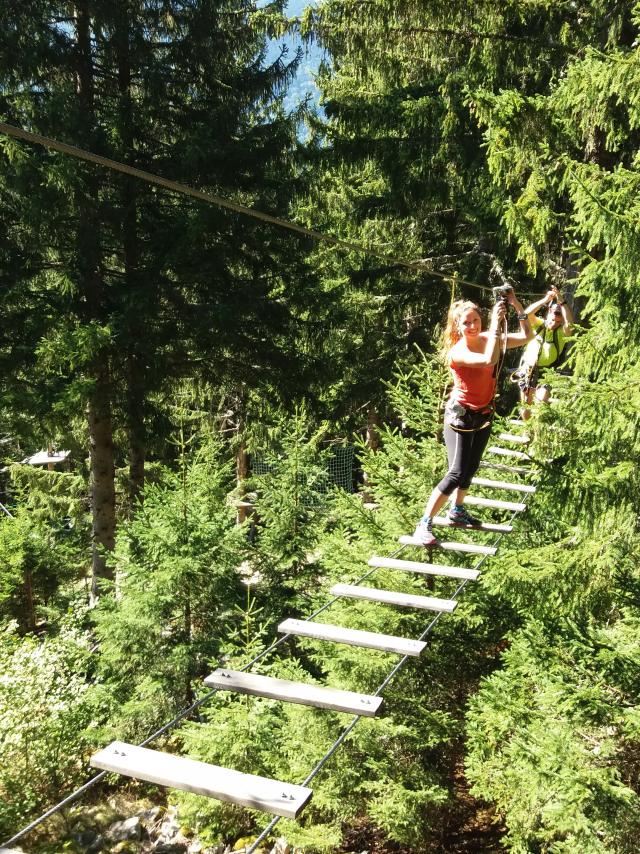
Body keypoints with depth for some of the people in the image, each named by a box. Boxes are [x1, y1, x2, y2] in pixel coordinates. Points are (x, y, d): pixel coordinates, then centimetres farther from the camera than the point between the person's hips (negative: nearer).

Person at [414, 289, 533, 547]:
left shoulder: (488, 340, -2)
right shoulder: (458, 351, -22)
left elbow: (526, 336, 2)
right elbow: (488, 361, -40)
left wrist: (516, 305, -8)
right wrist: (495, 325, -33)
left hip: (484, 415, 7)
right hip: (460, 415, -7)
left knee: (471, 467, 19)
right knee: (456, 473, -15)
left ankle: (457, 511, 39)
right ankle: (424, 525, -10)